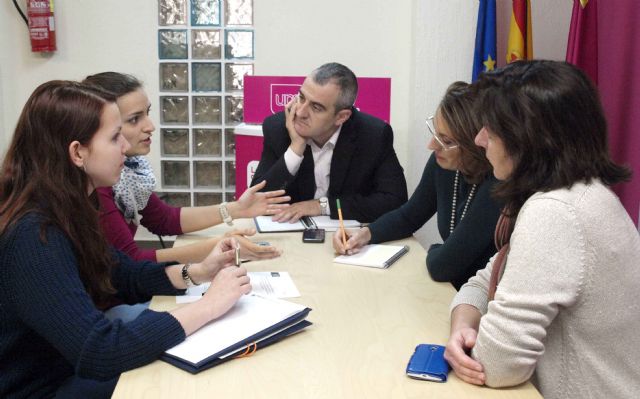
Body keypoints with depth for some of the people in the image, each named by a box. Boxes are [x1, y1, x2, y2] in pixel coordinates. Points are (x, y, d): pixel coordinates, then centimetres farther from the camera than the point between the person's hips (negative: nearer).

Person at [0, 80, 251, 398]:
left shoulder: (64, 212, -1)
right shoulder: (34, 236, -29)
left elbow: (123, 275, 12)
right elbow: (97, 351, -34)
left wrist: (198, 273, -4)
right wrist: (208, 305, -27)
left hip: (72, 369, 8)